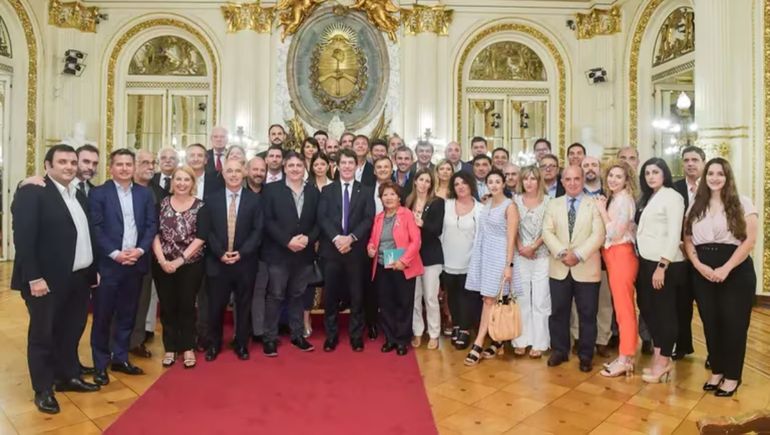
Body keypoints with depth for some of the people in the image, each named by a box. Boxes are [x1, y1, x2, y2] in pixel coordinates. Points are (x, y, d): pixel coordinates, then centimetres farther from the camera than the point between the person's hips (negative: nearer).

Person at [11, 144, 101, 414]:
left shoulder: (79, 195, 13)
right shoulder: (31, 193, -11)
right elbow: (23, 239, -17)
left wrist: (93, 270, 13)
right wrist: (34, 277, -21)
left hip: (79, 278, 7)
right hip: (47, 280, -7)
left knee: (72, 331, 18)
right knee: (42, 335, 8)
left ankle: (68, 376, 34)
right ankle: (43, 390, 21)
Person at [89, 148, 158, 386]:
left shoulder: (145, 193, 8)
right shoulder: (99, 193, -2)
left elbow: (152, 225, 5)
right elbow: (95, 228, -8)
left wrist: (140, 250, -9)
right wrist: (115, 253, -16)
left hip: (135, 262, 3)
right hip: (108, 263, -3)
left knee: (127, 314, 12)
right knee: (103, 316, 6)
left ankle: (120, 358, 26)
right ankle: (100, 364, 19)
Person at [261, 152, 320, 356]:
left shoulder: (314, 191, 8)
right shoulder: (272, 189, -1)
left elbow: (318, 221, 5)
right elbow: (267, 221, -9)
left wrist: (308, 238, -13)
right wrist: (288, 241, -18)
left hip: (305, 253, 3)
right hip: (279, 253, -3)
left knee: (297, 295, 13)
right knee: (275, 296, 3)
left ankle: (298, 335, 24)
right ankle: (270, 338, 14)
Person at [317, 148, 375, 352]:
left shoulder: (366, 191, 8)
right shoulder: (327, 190, 10)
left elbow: (369, 219, -3)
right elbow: (322, 218, -2)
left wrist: (351, 237, -15)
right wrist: (336, 238, -16)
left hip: (356, 250, 0)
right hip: (331, 249, 1)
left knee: (356, 295, 6)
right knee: (330, 295, 6)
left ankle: (356, 336, 18)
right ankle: (331, 335, 20)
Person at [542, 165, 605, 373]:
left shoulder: (594, 204, 1)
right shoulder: (553, 204, 9)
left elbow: (598, 235, -9)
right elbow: (547, 232, -1)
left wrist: (578, 255, -20)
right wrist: (562, 252, -16)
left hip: (586, 268, -2)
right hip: (559, 268, 2)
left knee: (587, 314, 6)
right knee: (558, 312, 10)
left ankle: (586, 355, 20)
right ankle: (559, 350, 24)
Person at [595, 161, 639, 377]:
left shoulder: (624, 199, -12)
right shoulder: (612, 199, 13)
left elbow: (615, 233, -17)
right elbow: (608, 233, 10)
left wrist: (602, 210, -10)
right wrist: (603, 208, 3)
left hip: (622, 255, -9)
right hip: (612, 256, 9)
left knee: (624, 307, -5)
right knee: (620, 306, 11)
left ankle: (626, 359, 2)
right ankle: (625, 355, 19)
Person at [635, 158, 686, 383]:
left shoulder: (671, 196, -9)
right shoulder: (647, 198, 16)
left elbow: (674, 235, -16)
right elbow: (644, 232, 12)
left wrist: (662, 266, -20)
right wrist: (646, 263, 7)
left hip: (665, 264, -8)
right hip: (646, 263, 8)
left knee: (665, 311, 2)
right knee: (648, 308, 13)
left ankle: (664, 360, 14)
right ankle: (658, 354, 26)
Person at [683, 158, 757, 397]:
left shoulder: (742, 203, -1)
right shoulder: (695, 206, 10)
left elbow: (750, 240, -8)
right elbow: (688, 239, 8)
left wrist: (726, 269, -16)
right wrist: (699, 265, -9)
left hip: (736, 272, -3)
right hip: (703, 273, 4)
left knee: (733, 324, 3)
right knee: (710, 323, 10)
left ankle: (732, 376, 18)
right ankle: (716, 371, 25)